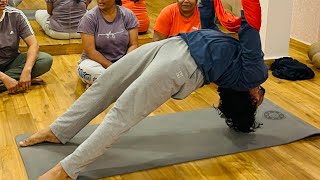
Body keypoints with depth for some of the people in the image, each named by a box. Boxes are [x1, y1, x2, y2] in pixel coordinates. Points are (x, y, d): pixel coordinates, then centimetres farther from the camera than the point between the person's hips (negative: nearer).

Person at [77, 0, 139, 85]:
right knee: (84, 69, -35)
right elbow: (90, 51, -13)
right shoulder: (89, 18, -7)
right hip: (97, 62, -1)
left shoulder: (128, 15, -1)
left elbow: (133, 45, -3)